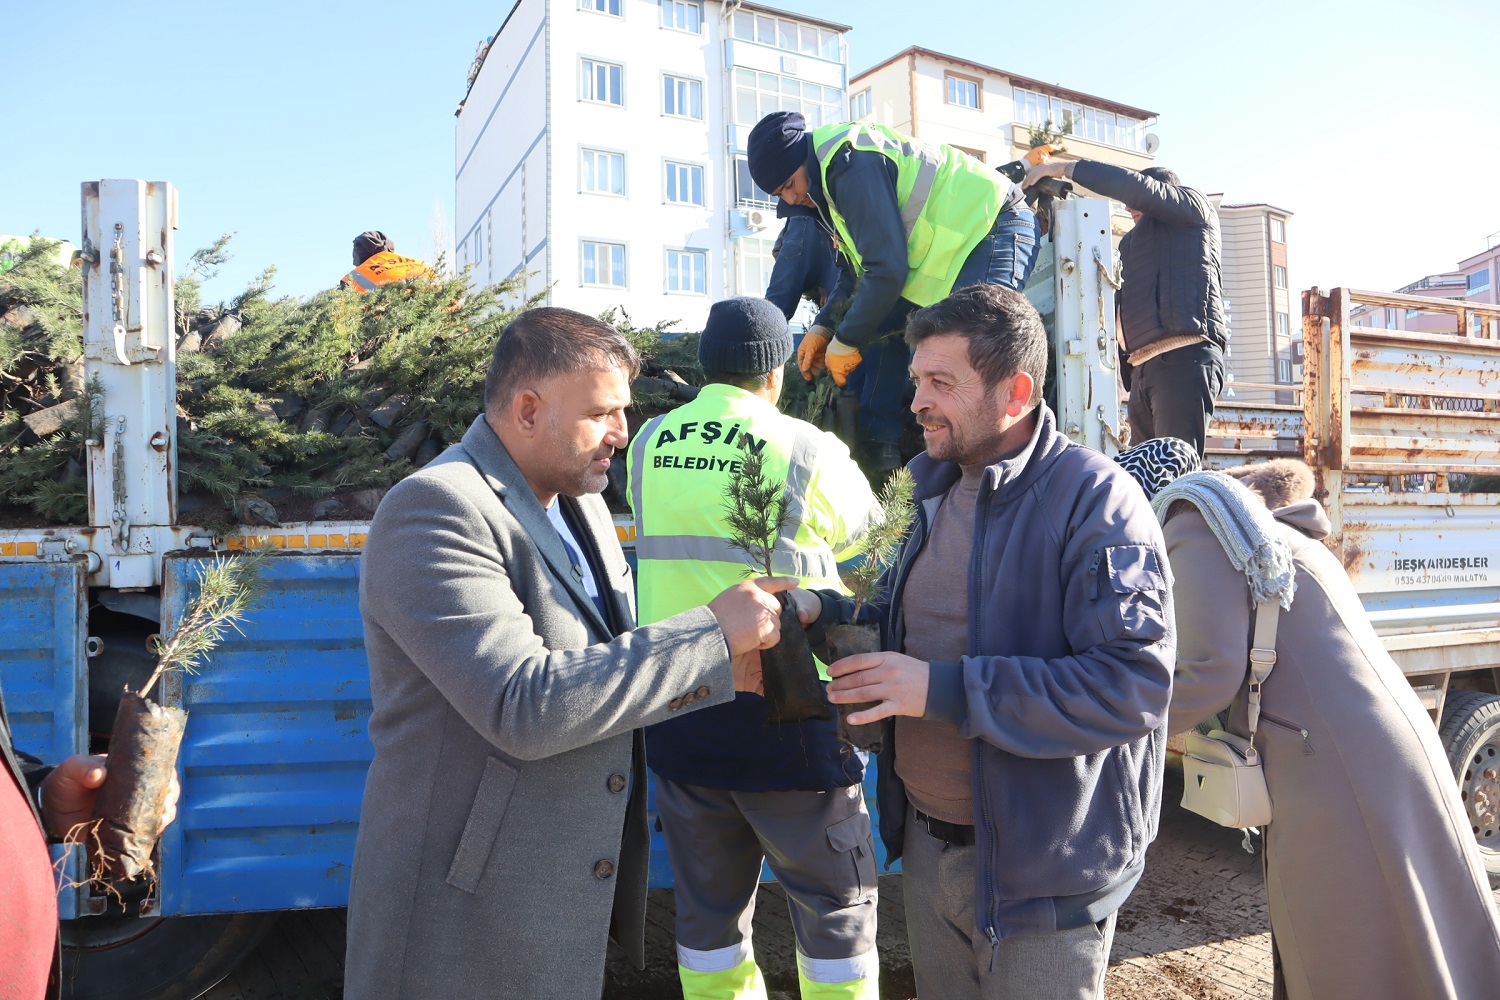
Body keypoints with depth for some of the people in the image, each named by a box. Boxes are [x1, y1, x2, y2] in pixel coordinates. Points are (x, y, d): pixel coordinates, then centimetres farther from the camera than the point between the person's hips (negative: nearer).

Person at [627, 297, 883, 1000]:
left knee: (707, 907, 18)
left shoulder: (647, 447, 1)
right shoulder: (807, 451, -10)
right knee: (838, 903, 14)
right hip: (781, 718, -4)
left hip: (678, 720, 4)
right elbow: (856, 527, 8)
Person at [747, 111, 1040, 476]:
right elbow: (859, 268, 19)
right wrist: (823, 328, 9)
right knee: (881, 328, 12)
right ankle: (878, 455, 12)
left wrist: (846, 342, -14)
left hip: (992, 227, -11)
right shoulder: (831, 173, 13)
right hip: (950, 244, 11)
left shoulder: (852, 165, -22)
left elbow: (887, 268, -25)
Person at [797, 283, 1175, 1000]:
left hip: (1041, 872, -7)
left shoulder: (1093, 498, -19)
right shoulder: (940, 491, 7)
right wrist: (821, 613, -3)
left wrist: (944, 690, -29)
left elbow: (1133, 688, -28)